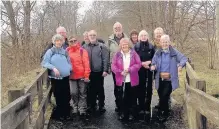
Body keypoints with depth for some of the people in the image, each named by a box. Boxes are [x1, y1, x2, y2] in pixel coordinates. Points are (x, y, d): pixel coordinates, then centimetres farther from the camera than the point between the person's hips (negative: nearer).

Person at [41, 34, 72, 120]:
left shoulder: (64, 52, 9)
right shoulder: (50, 51, -2)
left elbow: (69, 63, 14)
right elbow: (44, 63, -6)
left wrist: (69, 69, -6)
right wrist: (53, 68, -19)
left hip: (65, 77, 3)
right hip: (55, 78, -3)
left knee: (67, 96, 8)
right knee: (59, 97, 5)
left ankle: (67, 113, 23)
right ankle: (59, 114, 21)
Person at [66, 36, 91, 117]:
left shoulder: (82, 51, -4)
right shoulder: (67, 51, 4)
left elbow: (86, 64, -7)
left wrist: (86, 75, -11)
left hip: (82, 75, -2)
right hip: (72, 76, 2)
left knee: (82, 93, 4)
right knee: (73, 93, 4)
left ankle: (82, 109, 11)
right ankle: (75, 108, 22)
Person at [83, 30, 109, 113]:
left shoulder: (102, 46, -2)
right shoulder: (84, 47, 6)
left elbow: (105, 59, -6)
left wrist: (105, 70, -11)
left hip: (99, 72, -3)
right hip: (89, 72, 3)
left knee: (100, 89, 8)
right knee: (91, 90, 11)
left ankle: (101, 105, 19)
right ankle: (92, 105, 24)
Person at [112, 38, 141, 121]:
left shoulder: (133, 53, 2)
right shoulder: (117, 54, 5)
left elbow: (138, 64, -5)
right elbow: (113, 66, -1)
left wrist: (129, 69, -16)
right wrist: (120, 72, -16)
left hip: (132, 80, -1)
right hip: (121, 80, 1)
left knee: (132, 98, 7)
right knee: (121, 97, 7)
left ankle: (131, 113, 21)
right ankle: (122, 113, 22)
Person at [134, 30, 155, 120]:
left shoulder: (151, 47, 4)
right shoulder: (136, 46, 2)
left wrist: (149, 62, -14)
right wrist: (142, 64, -13)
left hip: (149, 71, 1)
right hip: (140, 71, -1)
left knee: (149, 89, 3)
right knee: (140, 89, 3)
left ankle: (147, 108, 13)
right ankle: (141, 108, 14)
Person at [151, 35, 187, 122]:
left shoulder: (174, 52, -2)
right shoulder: (157, 53, 6)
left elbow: (184, 59, -5)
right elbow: (153, 63, 6)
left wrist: (180, 65, -25)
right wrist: (153, 66, -18)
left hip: (169, 80, -3)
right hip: (160, 79, 3)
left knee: (164, 97, -10)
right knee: (163, 98, 10)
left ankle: (161, 113, 12)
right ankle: (165, 114, 30)